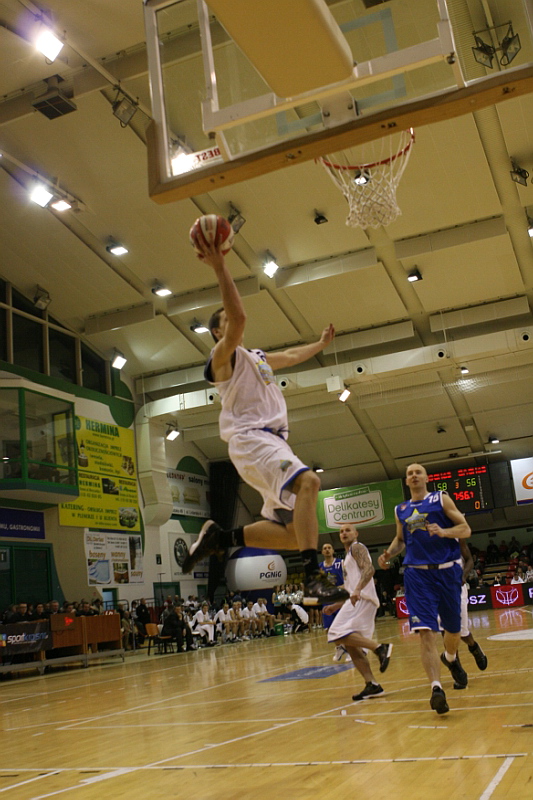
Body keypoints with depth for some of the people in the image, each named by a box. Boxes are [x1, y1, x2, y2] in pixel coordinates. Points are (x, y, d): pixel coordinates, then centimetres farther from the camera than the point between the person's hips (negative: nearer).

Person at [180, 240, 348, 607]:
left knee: (292, 532, 3)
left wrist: (320, 344, 56)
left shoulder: (257, 357, 27)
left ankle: (220, 537, 14)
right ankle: (315, 579, -38)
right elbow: (239, 318, -19)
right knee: (307, 481, -33)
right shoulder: (224, 356, 0)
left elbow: (290, 356, 47)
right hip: (251, 439, -9)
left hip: (274, 441, 9)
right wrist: (220, 267, -25)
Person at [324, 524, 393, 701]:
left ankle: (380, 647, -24)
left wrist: (358, 589, -32)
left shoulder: (357, 547, 2)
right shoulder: (348, 557, 30)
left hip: (362, 598, -10)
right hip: (357, 600, 10)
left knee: (338, 633, -22)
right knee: (352, 646, 6)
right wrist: (336, 606, 30)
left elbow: (369, 569, -17)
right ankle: (371, 685, 3)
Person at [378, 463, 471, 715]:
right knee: (426, 631, -14)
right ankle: (436, 688, -18)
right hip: (417, 573, 1)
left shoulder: (441, 499, 3)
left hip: (447, 570, -1)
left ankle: (450, 658, 46)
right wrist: (388, 554, 4)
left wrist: (444, 531, -20)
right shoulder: (401, 510, 13)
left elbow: (465, 529, -1)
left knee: (453, 628, 12)